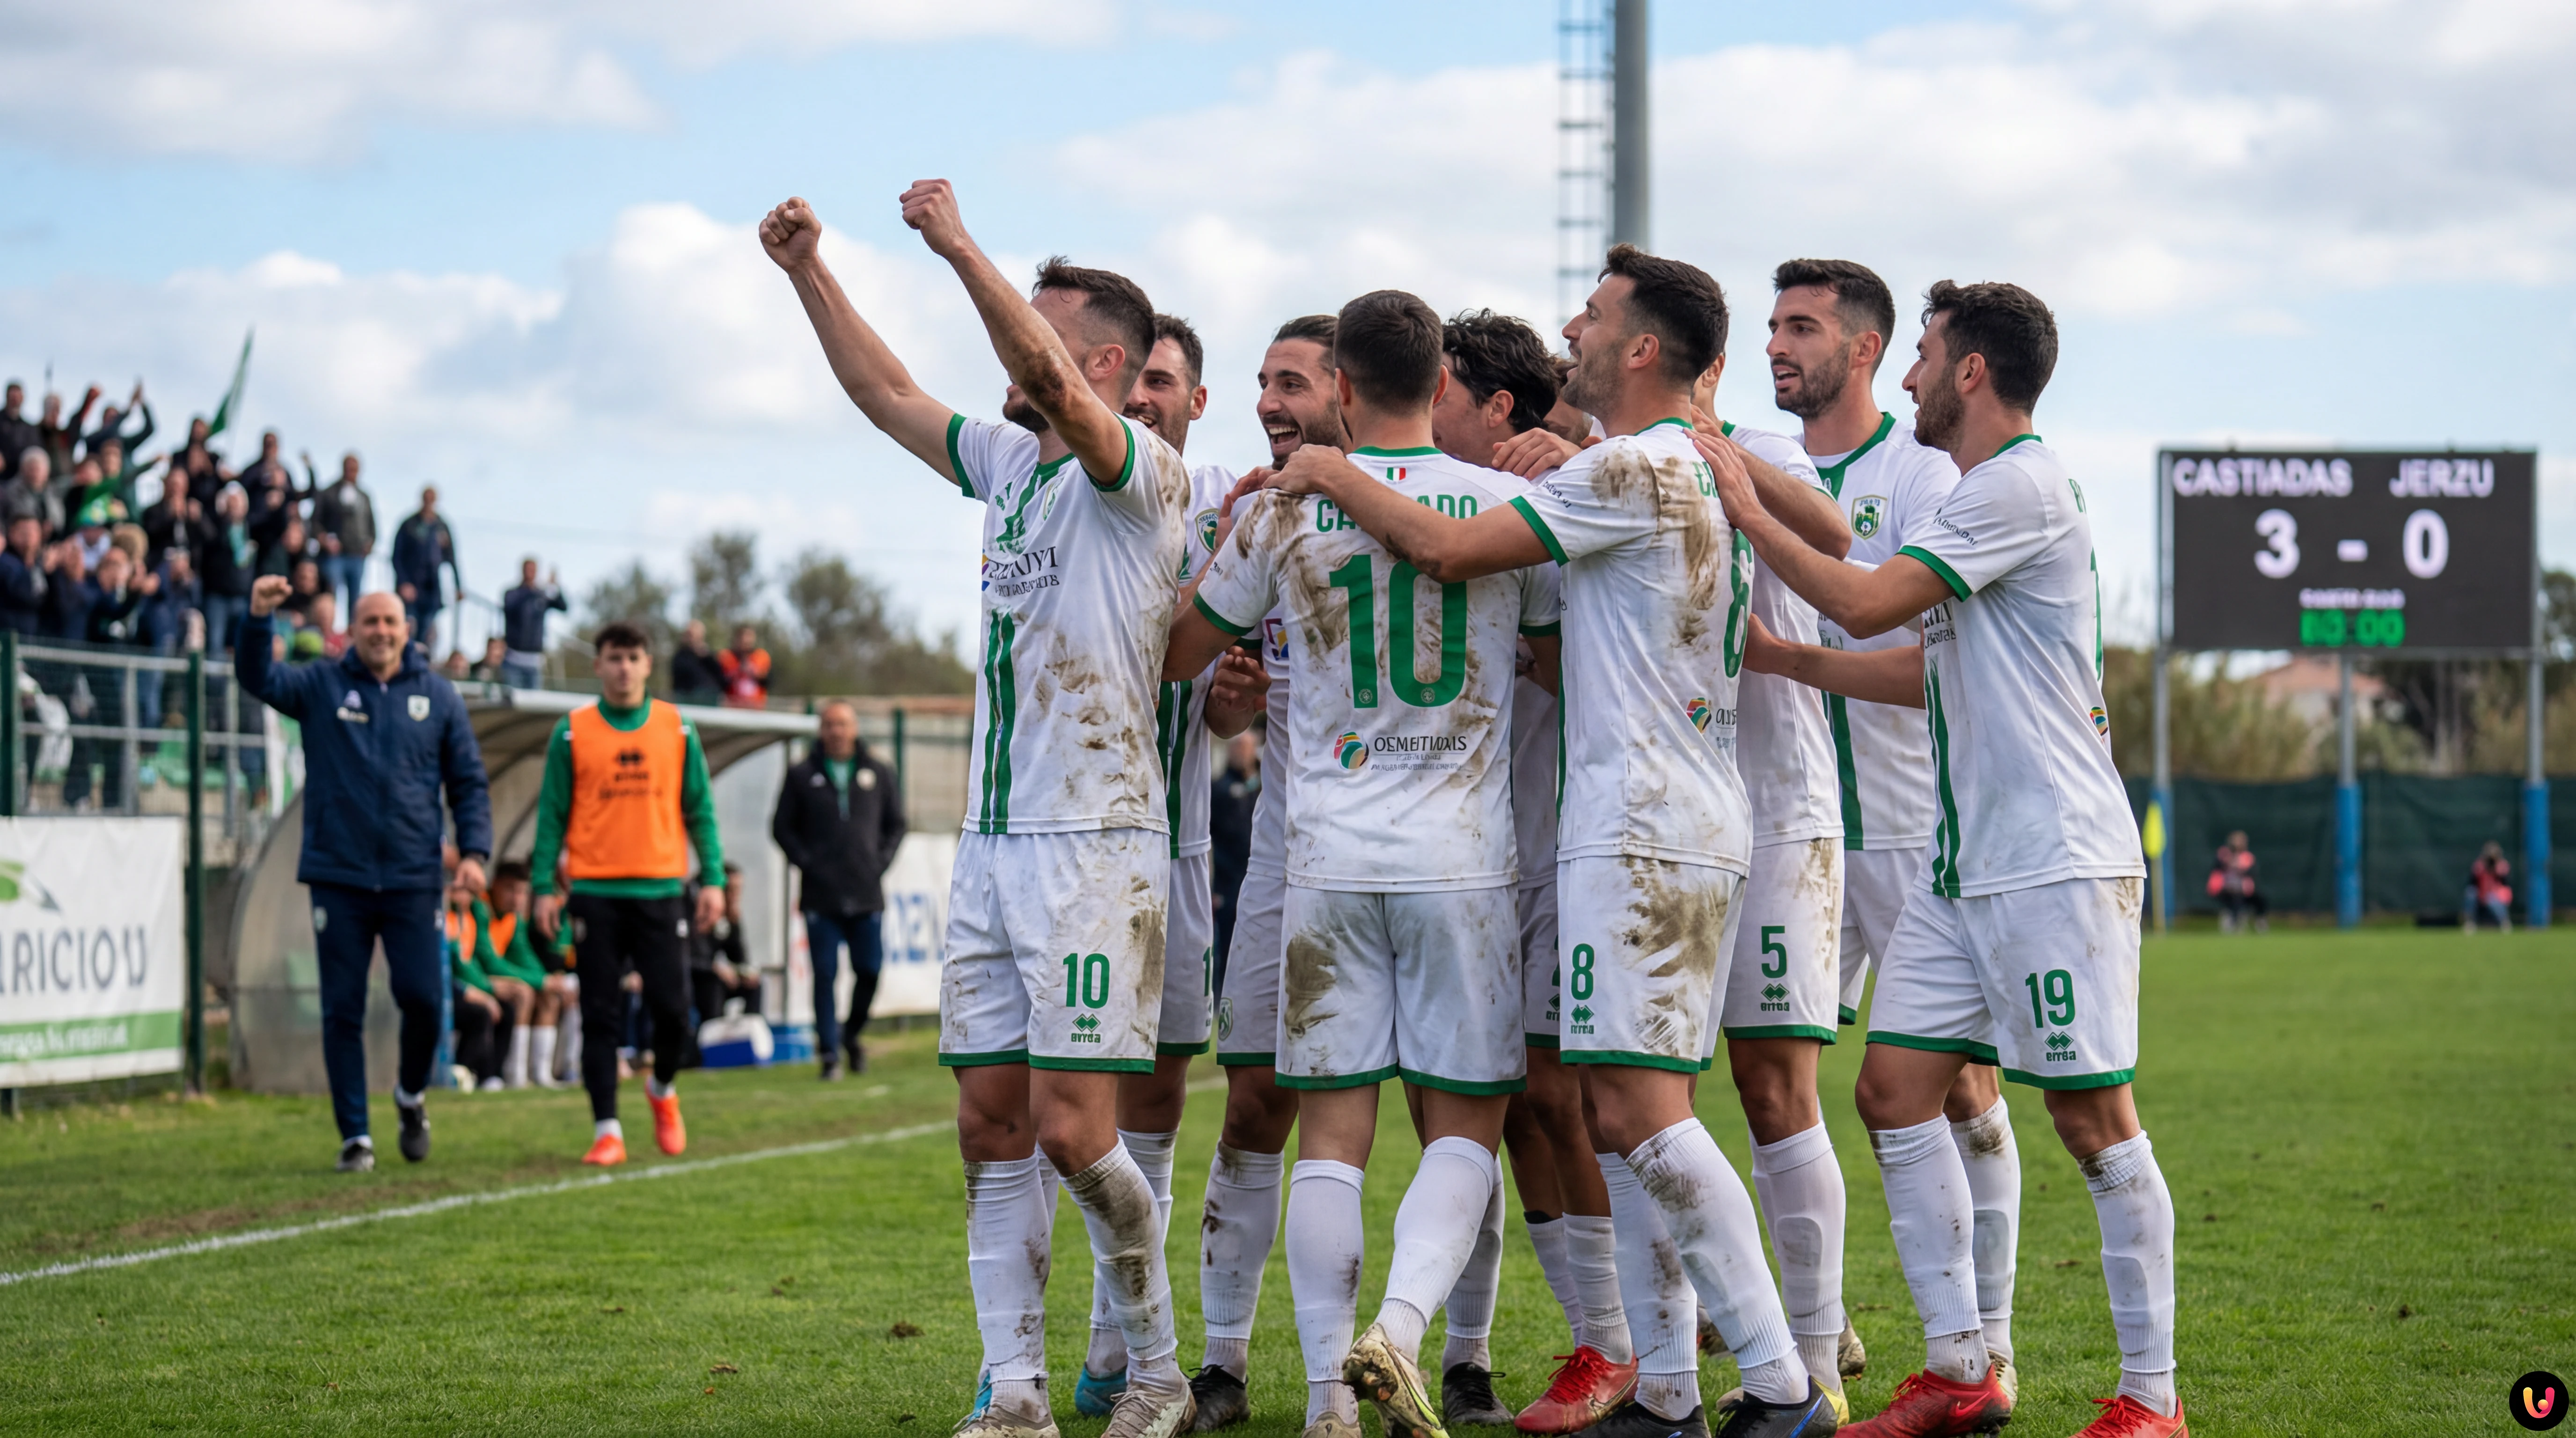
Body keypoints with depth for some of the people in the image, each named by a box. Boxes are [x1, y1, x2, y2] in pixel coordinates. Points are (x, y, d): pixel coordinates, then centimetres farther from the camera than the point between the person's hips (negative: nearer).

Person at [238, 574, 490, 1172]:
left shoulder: (438, 697, 8)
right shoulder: (322, 687, 5)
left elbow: (469, 781, 11)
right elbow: (257, 679, -10)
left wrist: (473, 849, -2)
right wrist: (258, 619, -27)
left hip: (413, 881, 0)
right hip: (339, 879, 0)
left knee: (422, 999, -6)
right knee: (342, 1012, 0)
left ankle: (412, 1094, 23)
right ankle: (355, 1136, 8)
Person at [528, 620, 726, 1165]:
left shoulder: (677, 730, 7)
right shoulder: (571, 734, 4)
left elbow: (700, 810, 9)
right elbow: (552, 814, 4)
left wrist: (712, 879, 1)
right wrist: (544, 887, -2)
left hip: (661, 890, 1)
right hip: (595, 891, -1)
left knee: (672, 1010, -3)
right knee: (601, 1017, -1)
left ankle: (663, 1090, 26)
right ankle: (607, 1131, 3)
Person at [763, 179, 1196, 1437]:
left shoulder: (1141, 478, -9)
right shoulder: (1011, 465, 15)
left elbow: (1048, 380, -27)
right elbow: (887, 395, 25)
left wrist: (960, 247, -28)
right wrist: (808, 272, 18)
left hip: (1096, 847, -8)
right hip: (991, 847, 8)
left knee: (1071, 1130, -10)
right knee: (990, 1123, 3)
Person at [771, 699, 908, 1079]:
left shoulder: (879, 773, 10)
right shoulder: (802, 775, 5)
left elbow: (896, 824, 15)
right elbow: (781, 827, 7)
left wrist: (881, 862, 1)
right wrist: (806, 862, -6)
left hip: (867, 894, 1)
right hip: (821, 897, -1)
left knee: (870, 971, 0)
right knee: (825, 976, -4)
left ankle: (851, 1034, 24)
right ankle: (830, 1052, 1)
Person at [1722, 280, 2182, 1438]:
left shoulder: (2024, 485, -13)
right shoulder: (1982, 494, 18)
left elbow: (1866, 604, -19)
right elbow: (1937, 672, 23)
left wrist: (1747, 512, -7)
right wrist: (1782, 659, 19)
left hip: (2057, 861, -10)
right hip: (1963, 863, 10)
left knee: (2092, 1115, -6)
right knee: (1895, 1090, 4)